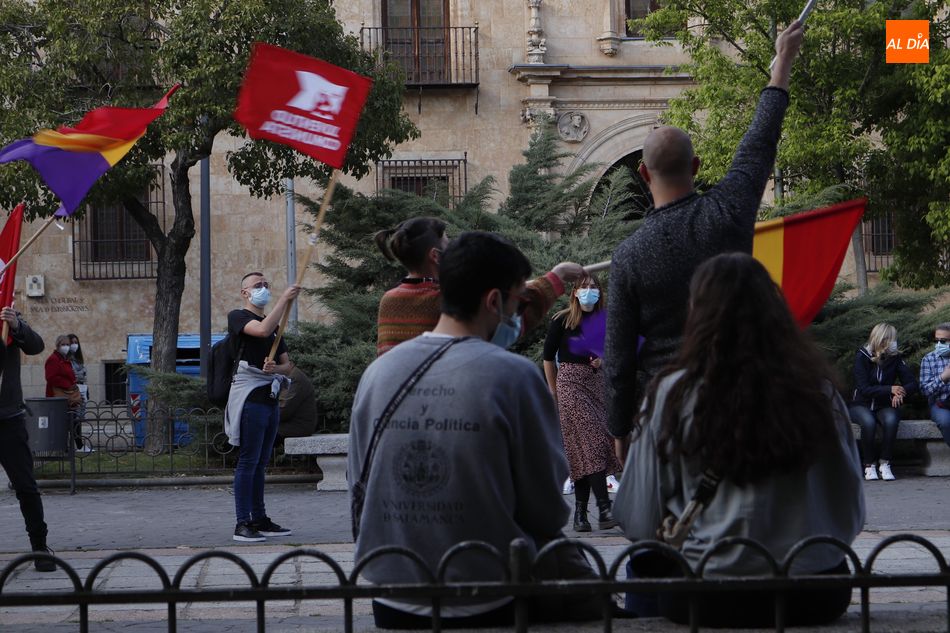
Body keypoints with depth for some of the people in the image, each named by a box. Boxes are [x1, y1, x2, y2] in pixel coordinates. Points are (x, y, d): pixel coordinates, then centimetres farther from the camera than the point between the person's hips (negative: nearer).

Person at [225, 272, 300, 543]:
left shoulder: (274, 325, 22)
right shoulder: (237, 317, -1)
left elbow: (288, 365, 18)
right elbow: (262, 330, -22)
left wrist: (275, 368, -5)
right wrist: (284, 299, -20)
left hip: (271, 398, 8)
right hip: (250, 396, -8)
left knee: (261, 462, 11)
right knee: (248, 460, -9)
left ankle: (259, 520, 15)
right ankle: (243, 523, -9)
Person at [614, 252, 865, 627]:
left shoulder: (673, 394, -9)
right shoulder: (818, 389, -4)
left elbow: (640, 523, -5)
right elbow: (851, 513, 5)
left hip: (709, 602, -2)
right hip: (816, 597, 3)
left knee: (644, 560, 27)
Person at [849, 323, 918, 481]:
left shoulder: (895, 358, 0)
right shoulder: (862, 356, -10)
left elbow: (912, 384, -1)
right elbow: (863, 388, -18)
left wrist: (900, 393, -24)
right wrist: (890, 389, -26)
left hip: (884, 406, 2)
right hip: (861, 405, -2)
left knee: (891, 420, -33)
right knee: (868, 422, -36)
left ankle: (885, 464, -23)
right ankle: (869, 465, -21)